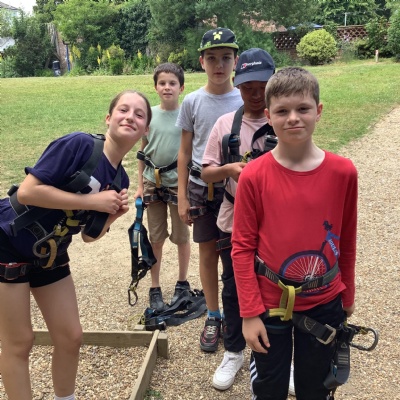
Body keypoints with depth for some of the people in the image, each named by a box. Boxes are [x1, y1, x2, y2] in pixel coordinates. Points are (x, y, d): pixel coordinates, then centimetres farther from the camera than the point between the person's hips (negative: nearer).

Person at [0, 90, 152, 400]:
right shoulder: (79, 144, -21)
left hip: (49, 256, 7)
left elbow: (89, 235, 8)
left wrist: (113, 216, -12)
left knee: (70, 337, 11)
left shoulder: (120, 180, 1)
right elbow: (27, 191, -28)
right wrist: (93, 201, -24)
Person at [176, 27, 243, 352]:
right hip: (202, 188, 1)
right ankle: (213, 317, 25)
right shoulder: (192, 102, 0)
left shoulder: (245, 100, -1)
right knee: (208, 253, 9)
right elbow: (185, 151, 4)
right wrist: (182, 197, 1)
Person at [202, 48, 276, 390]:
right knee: (234, 288, 15)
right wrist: (228, 169, -19)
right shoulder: (225, 123, 0)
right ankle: (234, 352, 36)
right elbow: (206, 173, 2)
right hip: (234, 222, 2)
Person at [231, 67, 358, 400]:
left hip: (324, 305, 2)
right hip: (270, 305, -1)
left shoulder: (343, 172, -9)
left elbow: (347, 242, 1)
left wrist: (347, 297, 10)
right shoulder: (254, 176, -14)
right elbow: (242, 247, -10)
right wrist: (250, 312, -10)